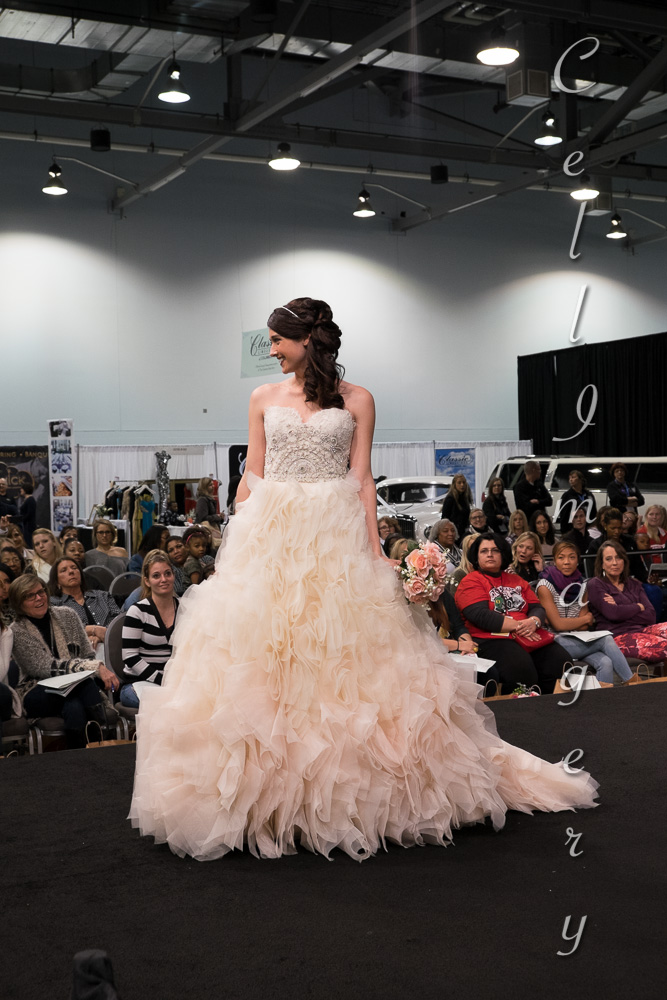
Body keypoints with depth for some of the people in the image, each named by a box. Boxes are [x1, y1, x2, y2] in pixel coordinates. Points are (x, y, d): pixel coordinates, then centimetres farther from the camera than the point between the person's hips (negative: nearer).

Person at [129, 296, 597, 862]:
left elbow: (362, 480, 3)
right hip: (270, 537, 2)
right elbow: (252, 476, 10)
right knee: (261, 660, 0)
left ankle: (343, 790, 11)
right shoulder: (264, 399, 11)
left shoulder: (356, 401, 4)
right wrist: (236, 545, 4)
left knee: (344, 658, -1)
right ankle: (264, 792, 10)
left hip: (335, 539, -2)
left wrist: (374, 547, -6)